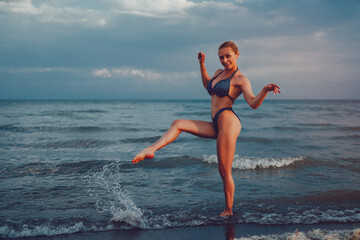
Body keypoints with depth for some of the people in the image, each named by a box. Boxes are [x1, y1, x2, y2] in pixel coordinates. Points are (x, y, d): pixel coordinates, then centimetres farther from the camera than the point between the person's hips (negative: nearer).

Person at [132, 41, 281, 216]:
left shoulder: (240, 80, -4)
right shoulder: (219, 73, 19)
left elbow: (253, 103, -16)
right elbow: (207, 85, 40)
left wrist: (265, 90, -34)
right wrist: (202, 64, 36)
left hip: (228, 121, -8)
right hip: (216, 125, 8)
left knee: (224, 172, -5)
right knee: (178, 124, 6)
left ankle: (228, 210, 8)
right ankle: (152, 149, -4)